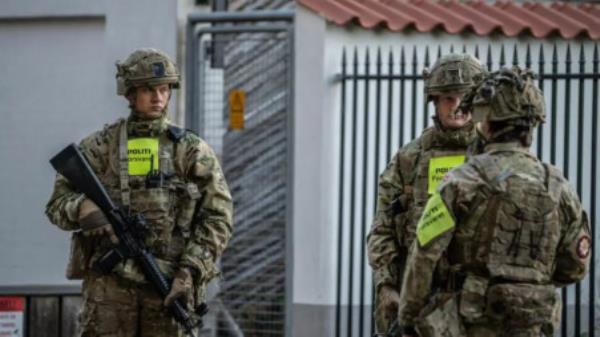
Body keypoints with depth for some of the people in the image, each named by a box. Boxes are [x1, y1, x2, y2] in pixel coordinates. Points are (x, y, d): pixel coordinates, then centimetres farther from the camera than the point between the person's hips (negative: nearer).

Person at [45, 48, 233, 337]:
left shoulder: (191, 150, 6)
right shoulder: (100, 146, 7)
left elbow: (218, 217, 2)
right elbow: (58, 204, 6)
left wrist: (190, 272, -10)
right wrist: (82, 209, -18)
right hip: (110, 281, 0)